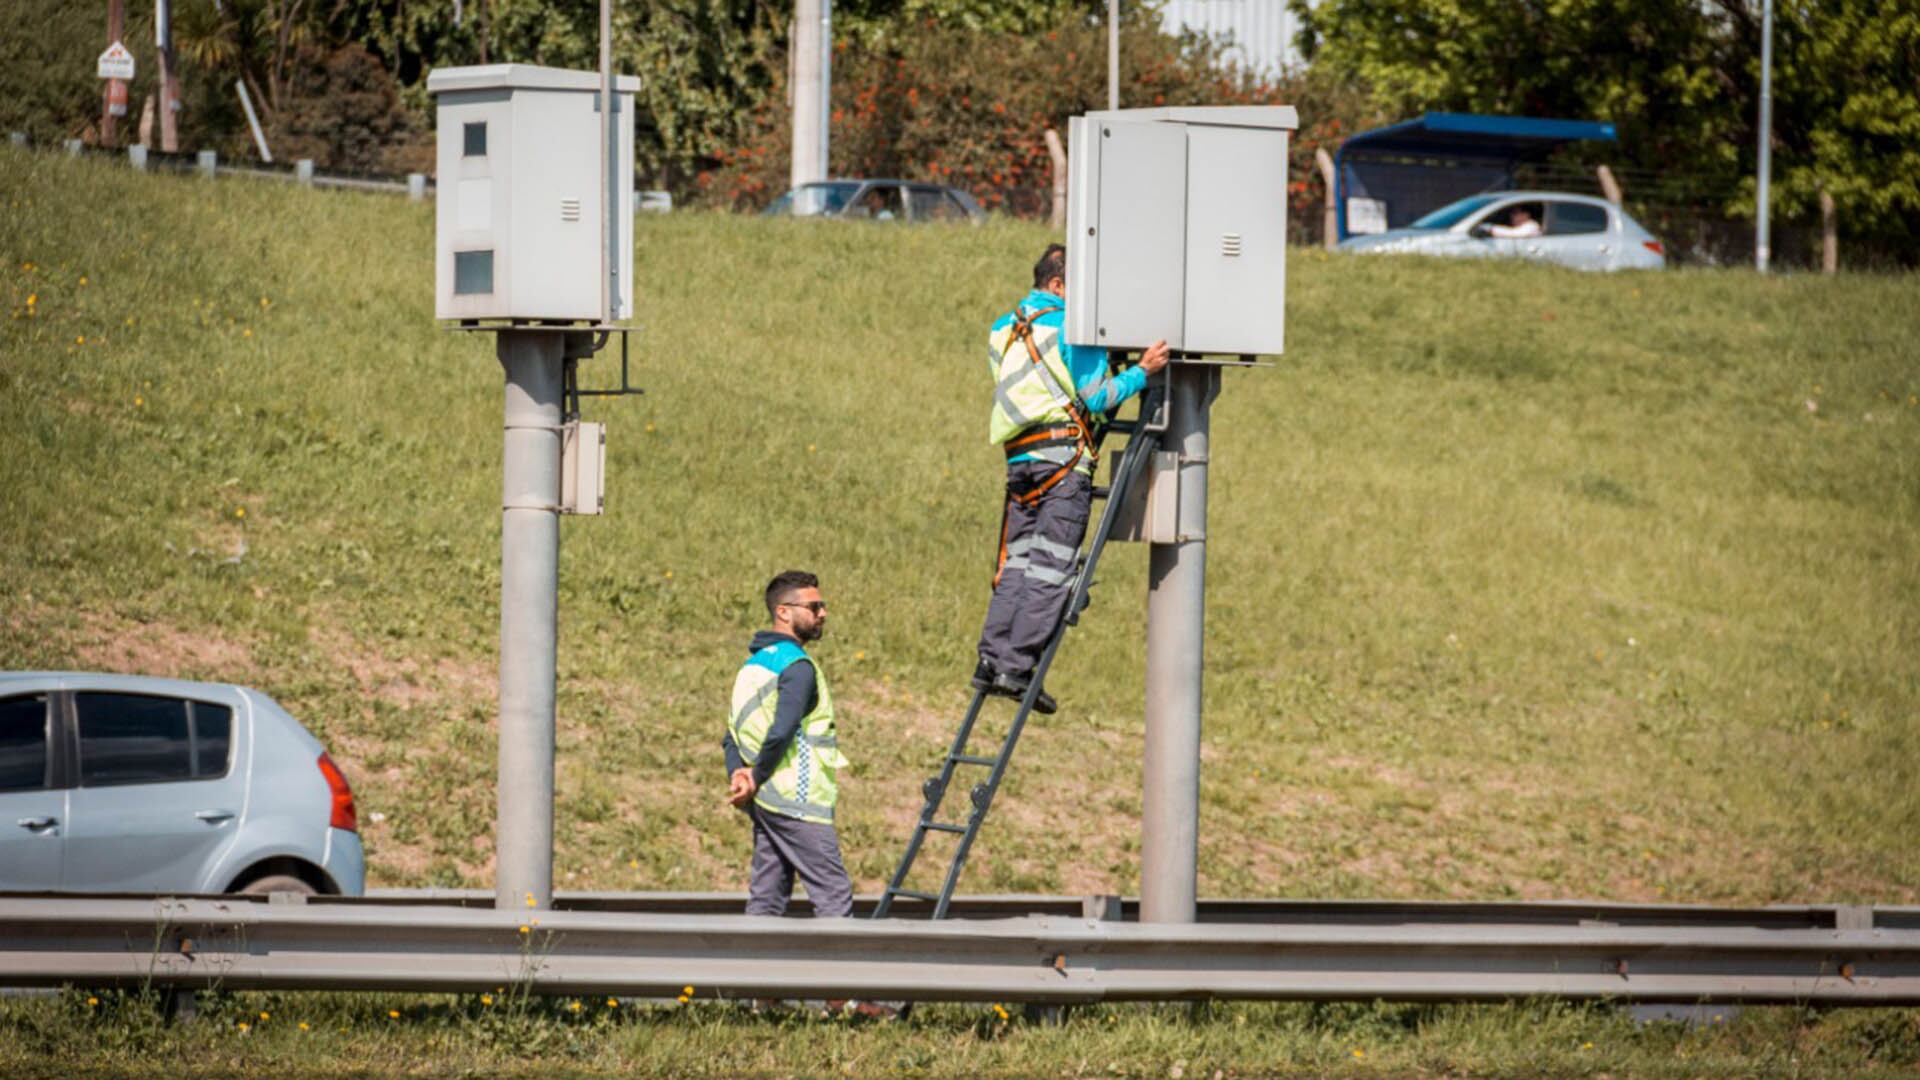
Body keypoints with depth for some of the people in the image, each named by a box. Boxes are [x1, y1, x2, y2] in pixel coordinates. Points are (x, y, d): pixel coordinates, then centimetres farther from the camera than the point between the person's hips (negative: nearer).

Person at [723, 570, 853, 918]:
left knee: (767, 897, 9)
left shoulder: (754, 664, 17)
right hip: (798, 803, -9)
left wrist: (739, 772, -1)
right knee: (834, 895, -8)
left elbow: (732, 733, 15)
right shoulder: (798, 667, -12)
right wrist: (756, 780, -11)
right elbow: (780, 733, -23)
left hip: (765, 802, 9)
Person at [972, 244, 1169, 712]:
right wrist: (1141, 373, -2)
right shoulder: (1070, 326, -6)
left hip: (1020, 460, 7)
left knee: (1016, 563, 9)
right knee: (1051, 568, -7)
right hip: (1064, 454, -7)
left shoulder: (1002, 331, 18)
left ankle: (992, 659, 1)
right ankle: (1018, 665, -12)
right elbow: (1094, 398, -9)